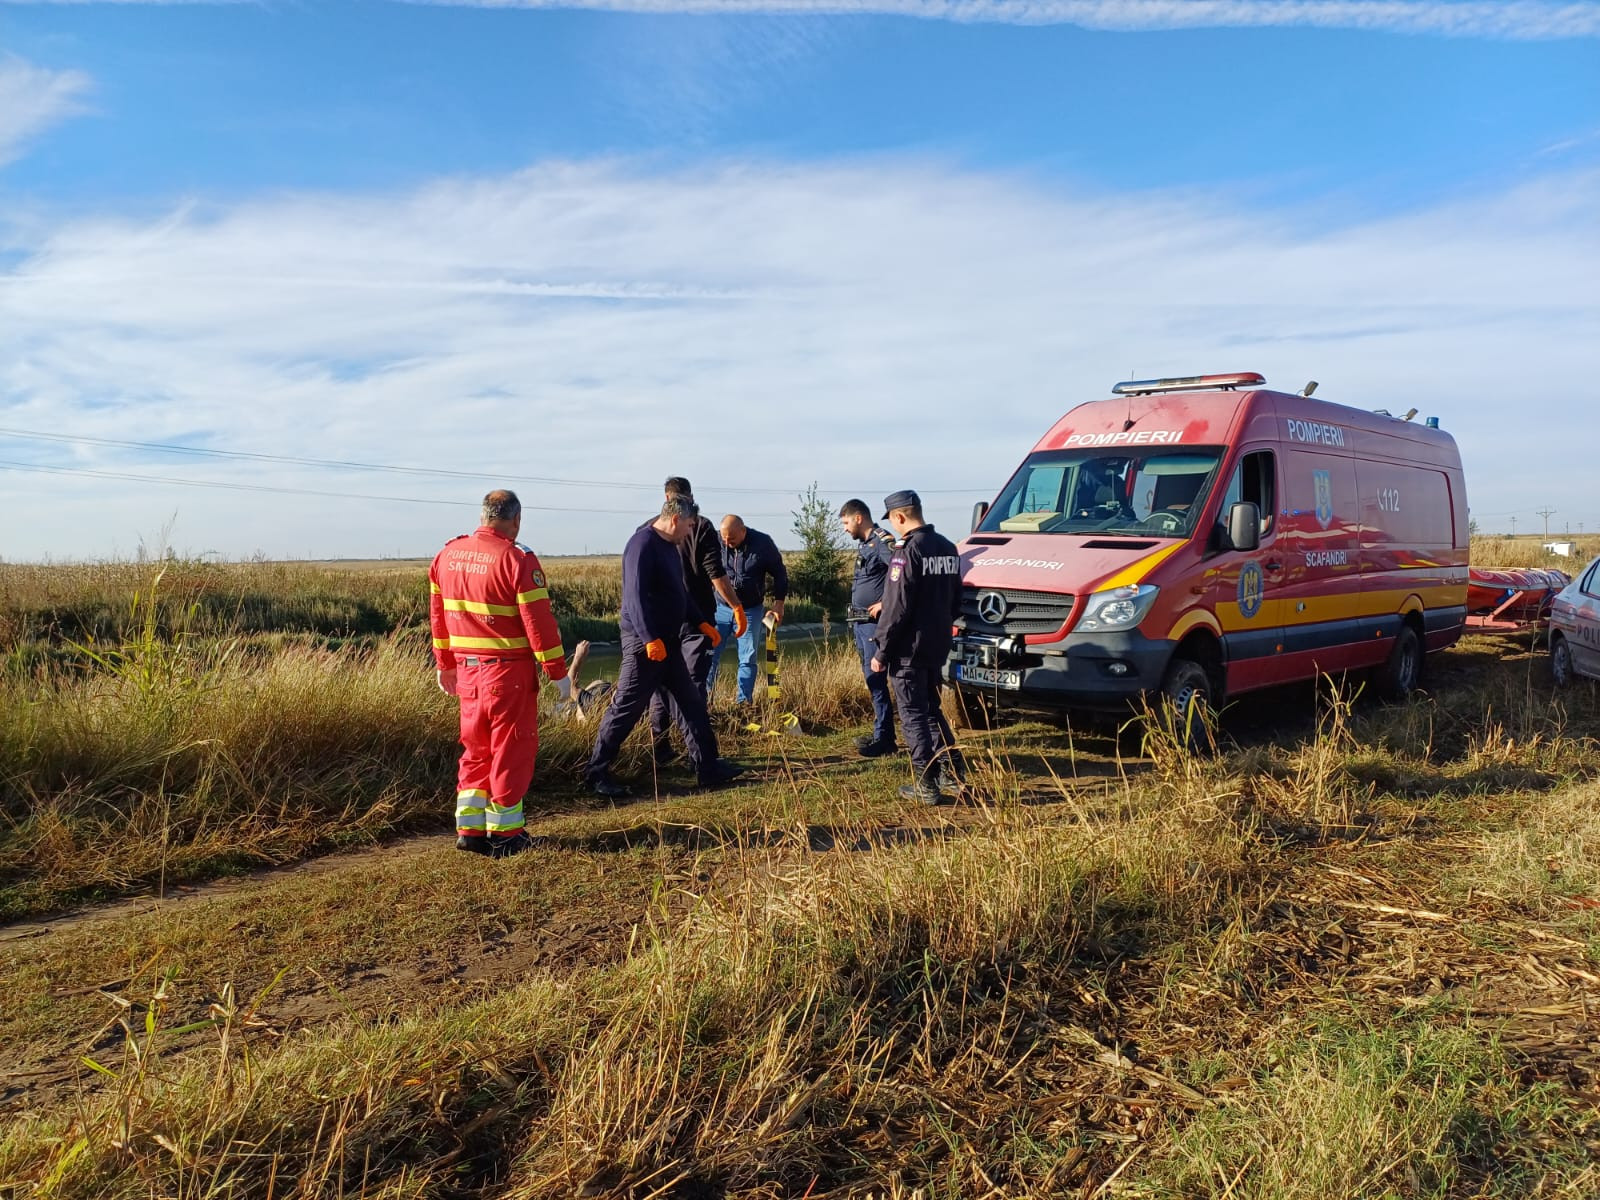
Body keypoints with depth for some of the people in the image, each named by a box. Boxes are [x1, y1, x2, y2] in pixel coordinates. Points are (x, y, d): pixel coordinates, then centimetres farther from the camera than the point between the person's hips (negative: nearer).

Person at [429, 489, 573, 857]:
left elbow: (438, 614, 13)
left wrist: (445, 664, 22)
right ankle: (503, 834, 13)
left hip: (467, 671, 6)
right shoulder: (518, 560, -15)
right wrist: (558, 672, -10)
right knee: (511, 751, 5)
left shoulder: (447, 554, 6)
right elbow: (539, 622, -16)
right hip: (509, 672, -6)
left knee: (476, 750, 18)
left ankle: (469, 829, 19)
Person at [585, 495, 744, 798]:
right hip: (645, 642, -10)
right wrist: (650, 638, -28)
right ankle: (597, 771, 10)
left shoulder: (669, 546, 14)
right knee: (627, 707, -2)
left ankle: (708, 767, 18)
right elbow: (636, 594, -25)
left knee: (690, 702, 11)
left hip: (666, 641, 10)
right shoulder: (643, 545, -17)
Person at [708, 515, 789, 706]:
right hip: (721, 608, 1)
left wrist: (778, 602, -5)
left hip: (750, 611, 0)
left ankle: (744, 702, 12)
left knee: (748, 659, 3)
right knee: (710, 655, -2)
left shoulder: (762, 543, -11)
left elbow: (779, 573, 1)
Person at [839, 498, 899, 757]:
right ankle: (881, 732, 22)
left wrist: (885, 603, -21)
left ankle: (884, 738, -4)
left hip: (874, 622, -10)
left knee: (876, 678, -9)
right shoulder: (863, 544, 17)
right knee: (871, 678, 14)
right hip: (860, 621, 10)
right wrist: (855, 616, 16)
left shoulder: (882, 541, -13)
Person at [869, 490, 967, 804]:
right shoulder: (947, 547, 9)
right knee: (931, 709, 20)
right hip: (938, 646, 8)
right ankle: (952, 771, 18)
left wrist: (882, 651, -13)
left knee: (913, 715, 1)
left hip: (908, 649, -8)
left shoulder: (908, 551, -17)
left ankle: (926, 785, 3)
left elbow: (896, 608, -19)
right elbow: (955, 601, 15)